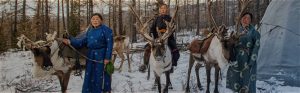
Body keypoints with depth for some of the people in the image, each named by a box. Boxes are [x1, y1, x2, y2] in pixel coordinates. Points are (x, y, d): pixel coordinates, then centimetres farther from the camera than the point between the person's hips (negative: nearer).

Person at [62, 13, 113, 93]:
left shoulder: (106, 30, -7)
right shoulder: (90, 30, 11)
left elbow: (109, 44, -11)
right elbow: (83, 41, 4)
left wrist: (107, 57, -17)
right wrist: (71, 42, -8)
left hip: (101, 56, -6)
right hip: (90, 55, 6)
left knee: (101, 76, 0)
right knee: (89, 76, 10)